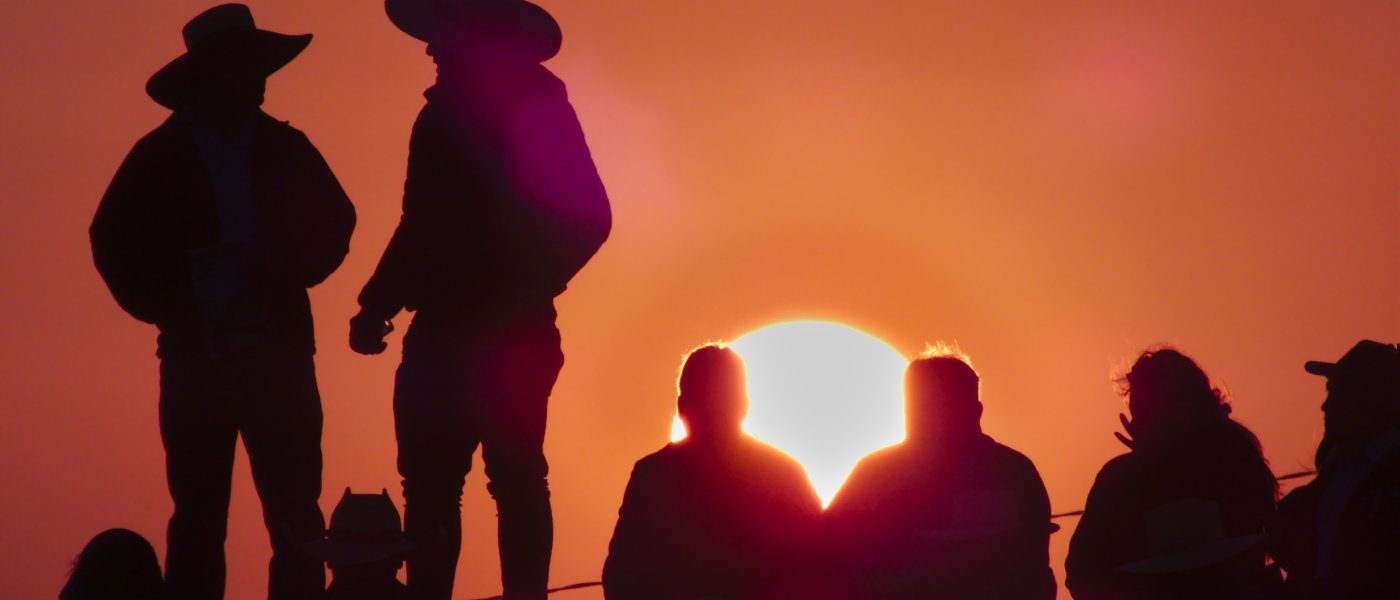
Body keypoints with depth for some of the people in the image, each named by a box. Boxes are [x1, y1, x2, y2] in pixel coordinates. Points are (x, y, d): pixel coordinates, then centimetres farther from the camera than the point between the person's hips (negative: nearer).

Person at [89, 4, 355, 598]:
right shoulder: (159, 157, 6)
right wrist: (164, 304, -7)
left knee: (295, 511, -4)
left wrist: (285, 271, -9)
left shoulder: (286, 149, 9)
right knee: (198, 515, 2)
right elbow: (112, 240, 7)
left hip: (278, 354, 1)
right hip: (195, 358, -1)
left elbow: (334, 222, 8)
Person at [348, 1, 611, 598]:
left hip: (509, 338, -6)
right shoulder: (440, 116, 16)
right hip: (441, 333, 6)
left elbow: (585, 217, -9)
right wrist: (378, 303, 10)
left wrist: (524, 296, -12)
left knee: (515, 476, -6)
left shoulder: (536, 107, -3)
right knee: (428, 483, 2)